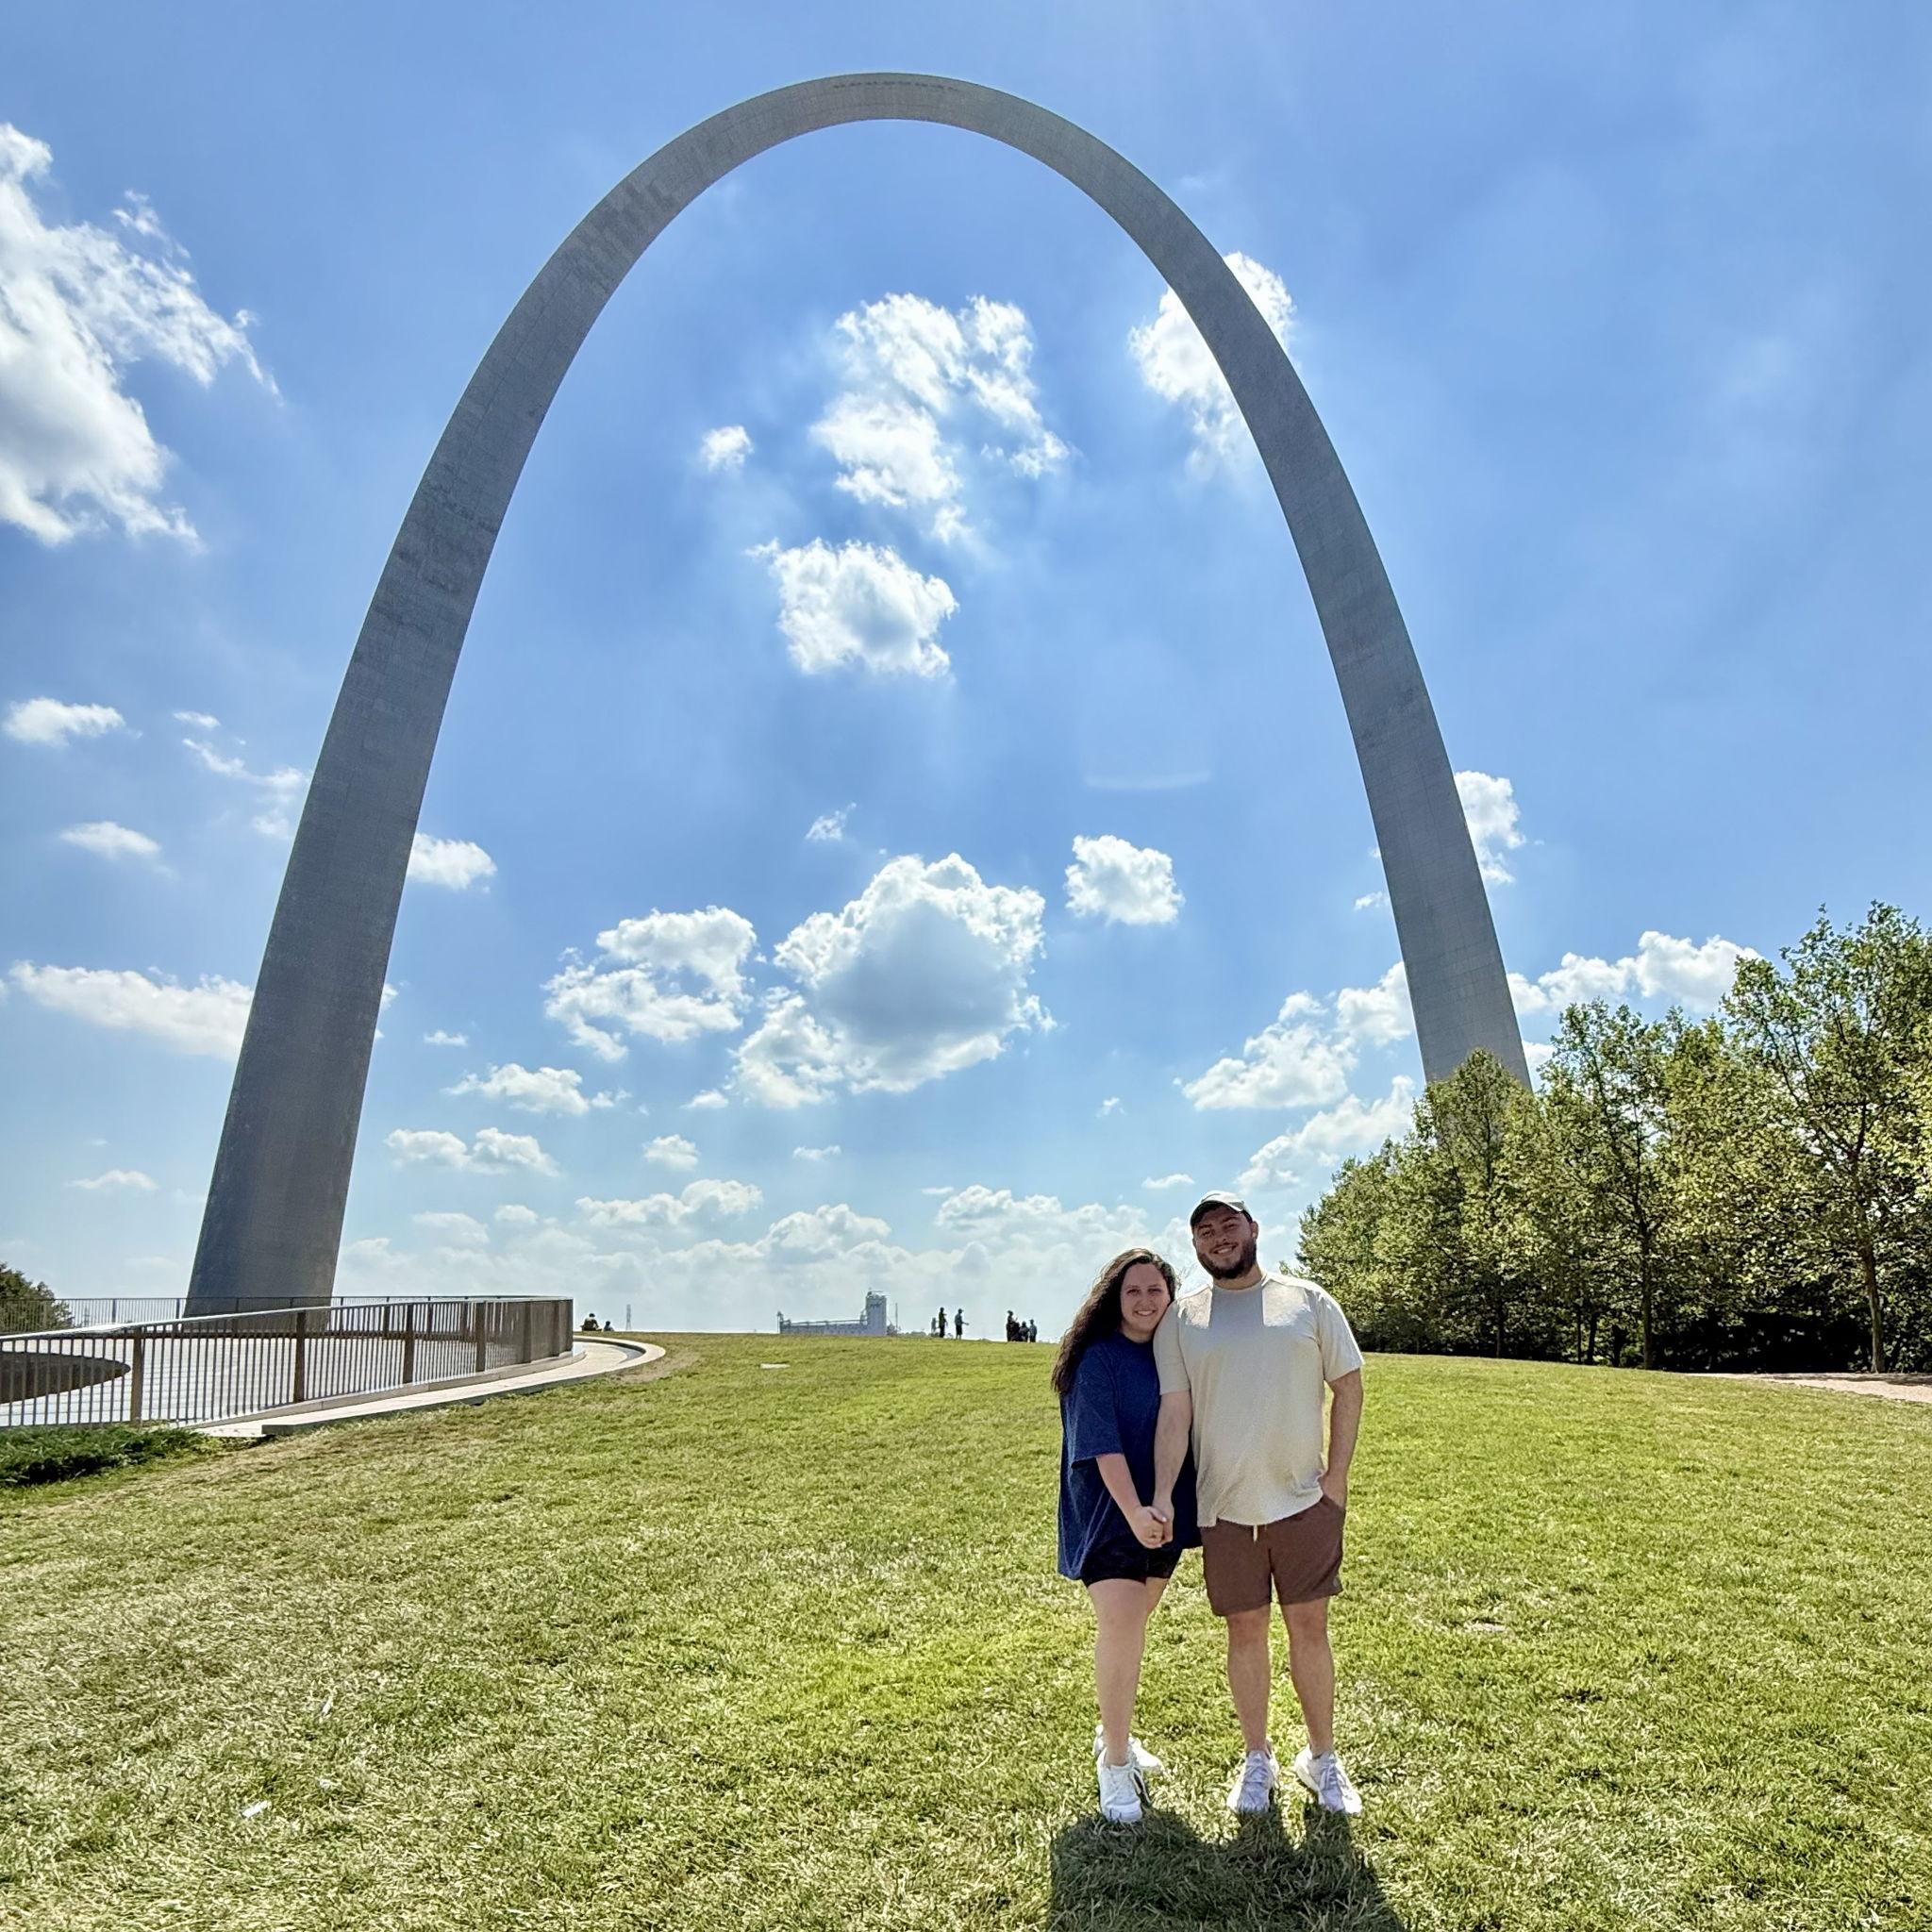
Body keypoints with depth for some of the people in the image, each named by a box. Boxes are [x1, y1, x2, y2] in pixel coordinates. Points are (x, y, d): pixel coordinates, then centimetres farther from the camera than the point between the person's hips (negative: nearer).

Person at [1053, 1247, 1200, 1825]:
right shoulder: (1097, 1359, -13)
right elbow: (1100, 1442, -20)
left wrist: (1170, 1507, 5)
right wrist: (1133, 1511, -27)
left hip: (1166, 1513, 5)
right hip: (1108, 1513, -5)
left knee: (1134, 1625, 15)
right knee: (1118, 1624, -13)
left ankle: (1113, 1730, 36)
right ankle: (1115, 1761, 6)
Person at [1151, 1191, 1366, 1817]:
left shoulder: (1307, 1301, 0)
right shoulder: (1181, 1318, -1)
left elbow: (1348, 1385, 3)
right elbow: (1174, 1411, -3)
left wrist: (1337, 1475, -2)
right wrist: (1162, 1494, -12)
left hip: (1305, 1500, 0)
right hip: (1223, 1507, 0)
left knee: (1310, 1628, 10)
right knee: (1245, 1632, 12)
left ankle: (1322, 1759, 31)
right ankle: (1257, 1760, 31)